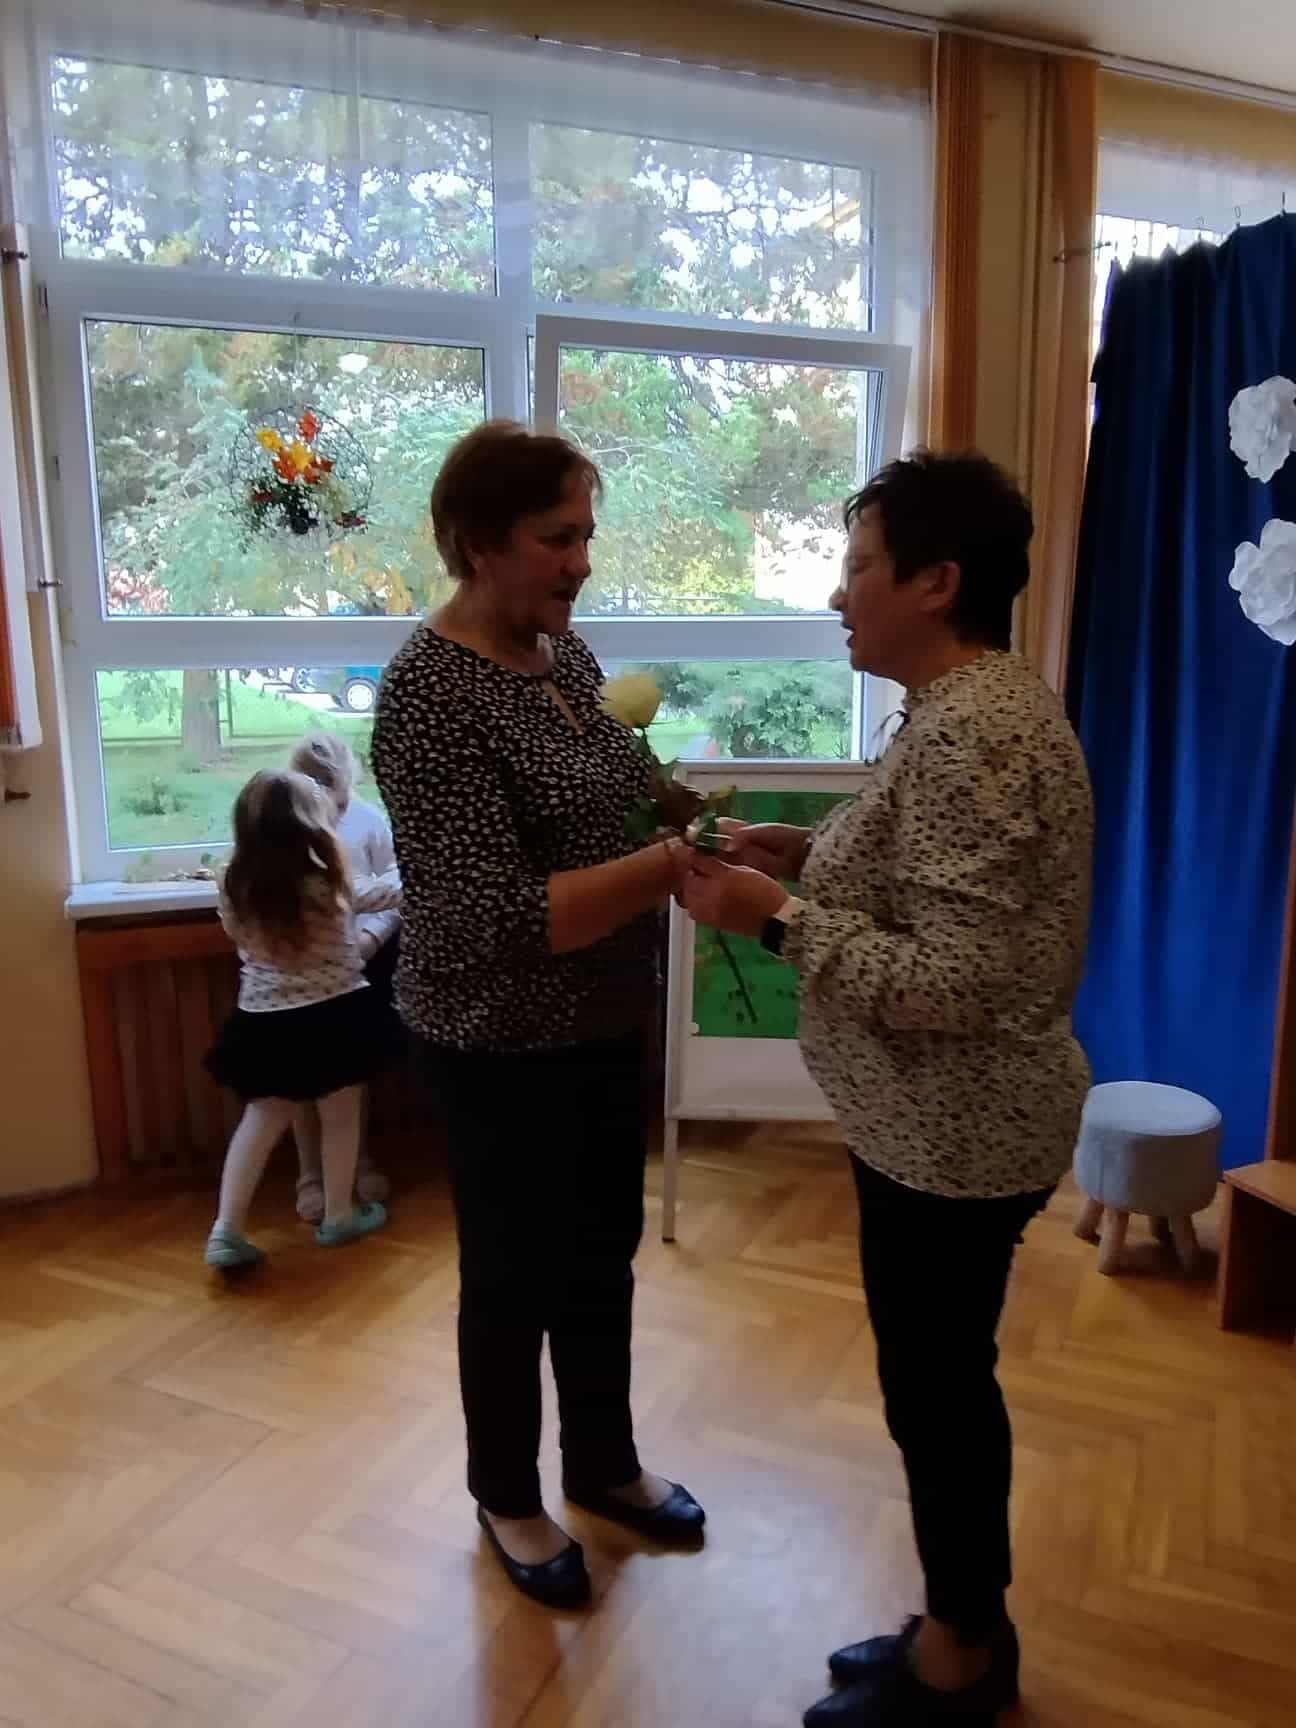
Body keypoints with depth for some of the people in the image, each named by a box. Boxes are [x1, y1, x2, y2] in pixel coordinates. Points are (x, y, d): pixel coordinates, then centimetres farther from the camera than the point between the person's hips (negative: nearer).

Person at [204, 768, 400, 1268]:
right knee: (340, 1117, 15)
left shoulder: (236, 886, -7)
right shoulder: (328, 884, -18)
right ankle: (338, 1216, 30)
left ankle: (226, 1229, 12)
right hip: (332, 1016, -4)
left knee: (261, 1119, 16)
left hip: (264, 1021, 4)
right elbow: (378, 895, -1)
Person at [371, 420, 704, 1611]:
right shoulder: (430, 695, -23)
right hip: (503, 1044, -8)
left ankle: (605, 1462, 45)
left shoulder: (561, 646, 3)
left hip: (606, 1018, 8)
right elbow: (503, 915, -28)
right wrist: (673, 865, -31)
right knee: (516, 1275, 12)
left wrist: (694, 833, -1)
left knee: (603, 1252, 21)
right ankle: (507, 1499, 39)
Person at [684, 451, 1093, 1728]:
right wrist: (809, 854, 5)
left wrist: (777, 915, -23)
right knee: (947, 1381, 22)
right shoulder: (975, 706, 7)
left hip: (954, 1135, -10)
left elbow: (952, 983, -27)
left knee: (933, 1392, 9)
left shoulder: (971, 735, -25)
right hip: (947, 1123, 10)